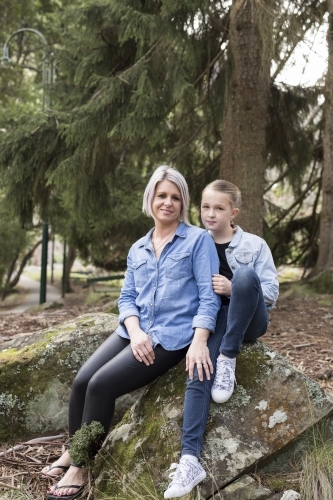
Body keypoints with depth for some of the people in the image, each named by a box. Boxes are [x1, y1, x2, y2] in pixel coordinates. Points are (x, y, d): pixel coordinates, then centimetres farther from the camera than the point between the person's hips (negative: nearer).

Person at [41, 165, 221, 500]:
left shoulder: (198, 240, -2)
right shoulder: (138, 249, 15)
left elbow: (209, 296, -9)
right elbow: (127, 297, 11)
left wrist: (199, 341, -22)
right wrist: (135, 331, -10)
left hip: (171, 336, -6)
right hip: (136, 331, 6)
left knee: (102, 384, -19)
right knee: (82, 381, -11)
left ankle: (81, 467, -3)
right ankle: (72, 451, 12)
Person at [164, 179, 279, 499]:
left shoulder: (254, 245, 0)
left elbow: (271, 293, -3)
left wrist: (233, 288, -20)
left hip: (250, 320, -2)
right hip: (214, 320, 2)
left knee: (244, 274, -33)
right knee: (198, 374, -28)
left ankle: (228, 360, -25)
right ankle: (190, 459, -33)